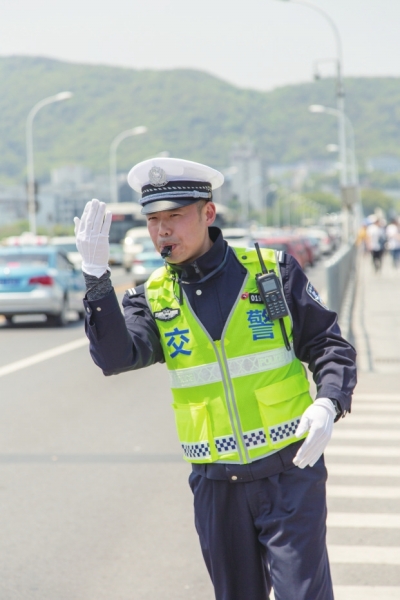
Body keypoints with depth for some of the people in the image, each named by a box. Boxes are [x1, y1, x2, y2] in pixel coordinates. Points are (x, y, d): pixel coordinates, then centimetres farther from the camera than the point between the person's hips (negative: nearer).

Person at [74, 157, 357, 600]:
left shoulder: (273, 271, -2)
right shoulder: (153, 298, 2)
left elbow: (328, 344, 2)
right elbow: (115, 356, -16)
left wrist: (327, 404, -16)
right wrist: (97, 276, -26)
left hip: (290, 470, -2)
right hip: (216, 484, 3)